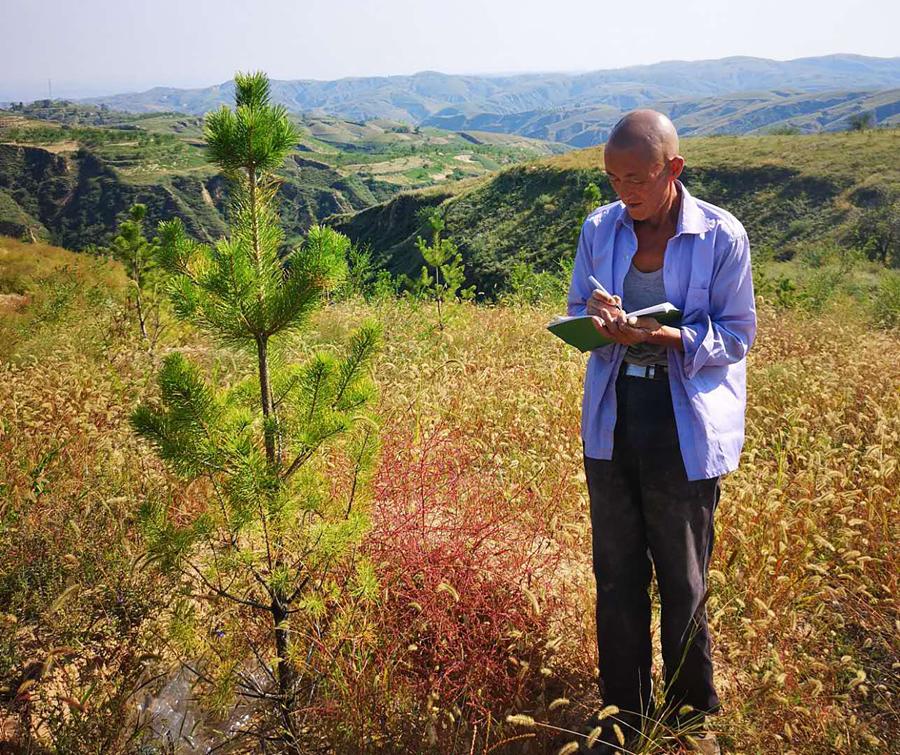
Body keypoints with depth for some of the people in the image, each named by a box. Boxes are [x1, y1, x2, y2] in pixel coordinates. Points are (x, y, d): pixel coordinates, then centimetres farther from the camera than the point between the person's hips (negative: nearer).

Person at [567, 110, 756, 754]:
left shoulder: (722, 235, -8)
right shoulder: (600, 229, 3)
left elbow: (737, 335, -5)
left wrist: (663, 334, -22)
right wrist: (597, 319, -14)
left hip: (685, 430, -3)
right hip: (611, 422, 4)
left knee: (683, 580, 8)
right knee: (616, 574, 11)